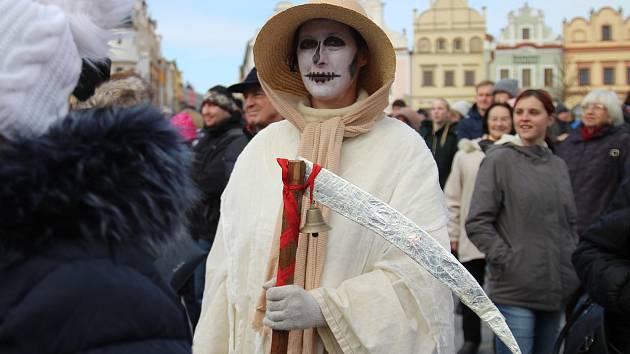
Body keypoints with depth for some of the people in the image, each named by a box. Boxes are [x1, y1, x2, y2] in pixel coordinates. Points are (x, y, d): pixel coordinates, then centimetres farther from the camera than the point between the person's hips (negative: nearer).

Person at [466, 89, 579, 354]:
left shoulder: (558, 165, 13)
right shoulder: (499, 160, -5)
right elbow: (477, 223, -9)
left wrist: (572, 261, 8)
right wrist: (507, 260, -13)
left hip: (557, 289, 6)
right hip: (515, 291, -6)